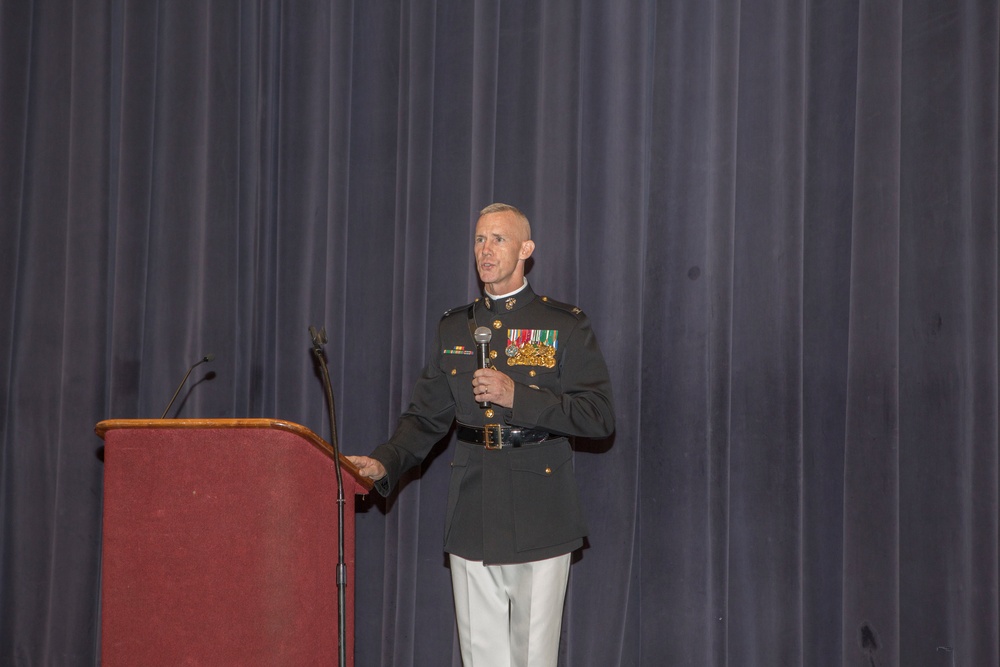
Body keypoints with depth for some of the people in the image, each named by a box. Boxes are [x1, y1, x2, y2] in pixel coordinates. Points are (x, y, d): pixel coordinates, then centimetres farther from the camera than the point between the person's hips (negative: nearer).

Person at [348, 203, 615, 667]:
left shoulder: (565, 326, 0)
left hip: (538, 516, -3)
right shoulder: (454, 328, 13)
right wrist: (384, 463, -4)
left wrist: (517, 396, -16)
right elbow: (427, 417, 13)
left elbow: (599, 417, -8)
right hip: (472, 518, 4)